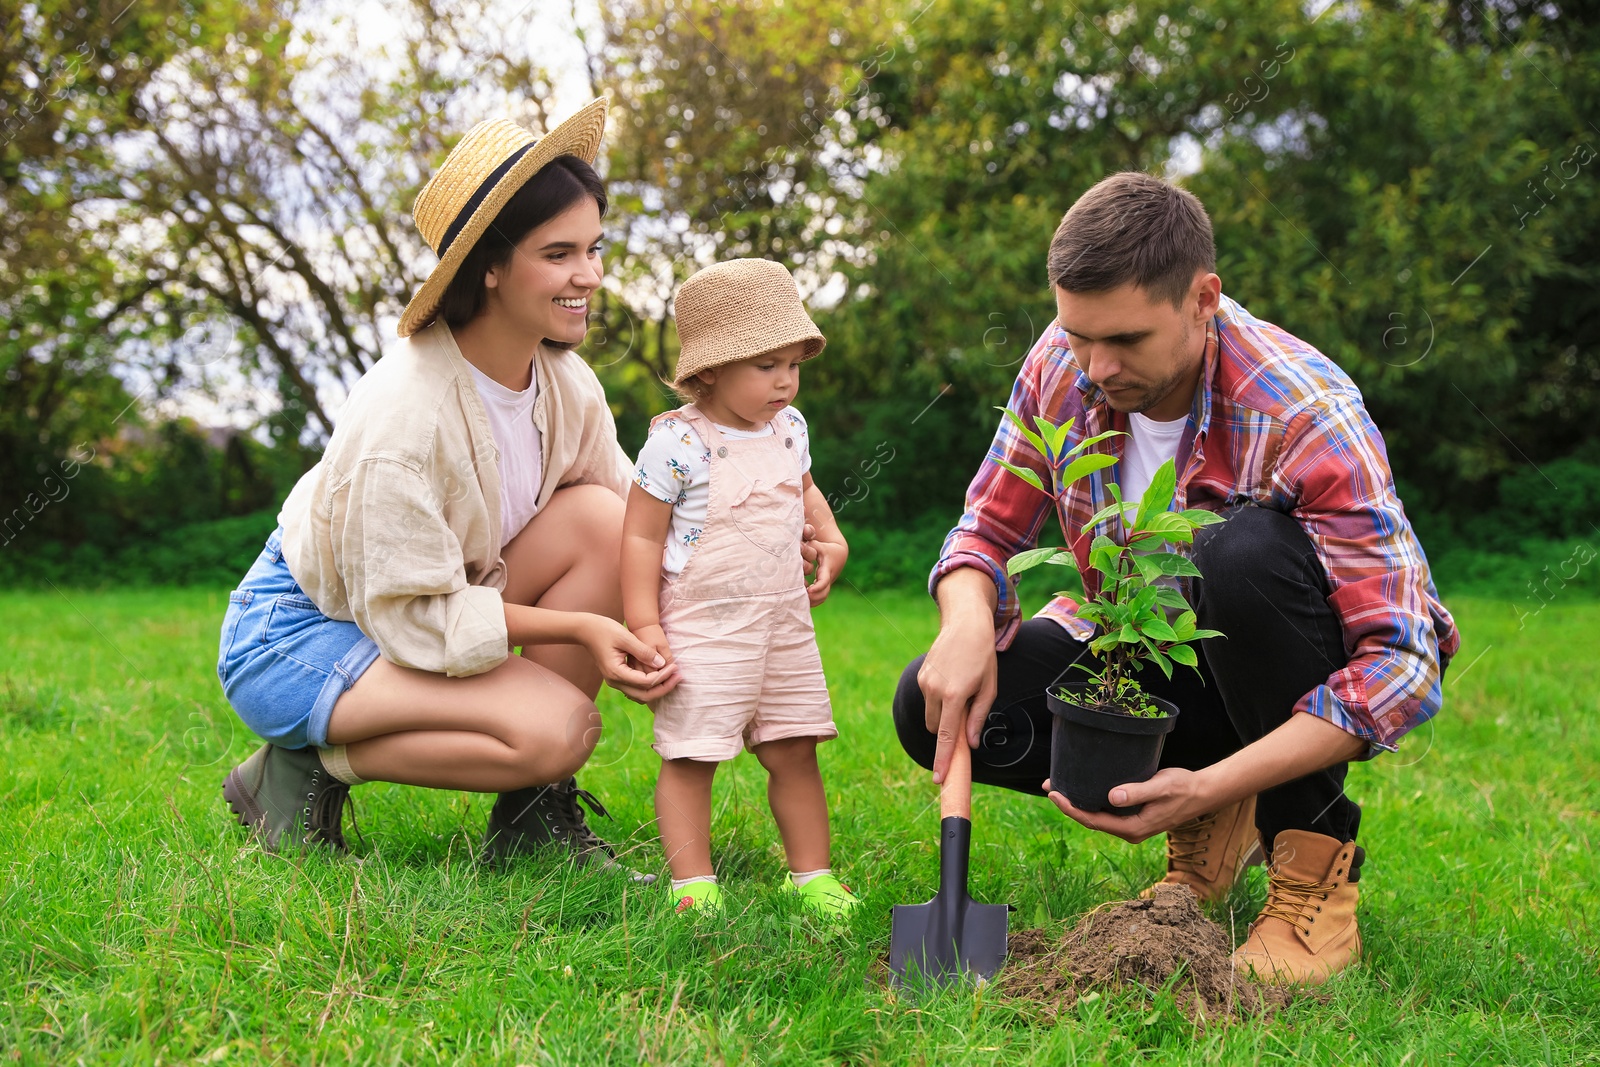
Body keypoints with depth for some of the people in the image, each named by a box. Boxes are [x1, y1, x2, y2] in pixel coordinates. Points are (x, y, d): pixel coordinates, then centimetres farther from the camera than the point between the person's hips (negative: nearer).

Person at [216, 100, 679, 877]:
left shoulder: (564, 381, -7)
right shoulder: (406, 411, -30)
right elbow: (419, 619, -25)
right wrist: (577, 626, -25)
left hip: (415, 603, 8)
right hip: (297, 633, -8)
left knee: (601, 519, -16)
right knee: (555, 725, -27)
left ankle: (532, 810, -6)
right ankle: (309, 765, -4)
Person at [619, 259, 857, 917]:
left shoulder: (789, 429, 6)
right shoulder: (677, 444, -15)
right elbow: (642, 537, -11)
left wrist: (831, 540, 11)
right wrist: (644, 625, -14)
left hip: (784, 623, 6)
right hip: (702, 629, -6)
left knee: (794, 753, 11)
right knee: (689, 758, -2)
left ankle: (812, 875, 21)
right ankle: (692, 884, 7)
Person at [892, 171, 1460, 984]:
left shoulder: (1306, 416, -30)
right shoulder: (1062, 365, -13)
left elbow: (1401, 665, -33)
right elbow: (988, 530, -3)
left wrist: (1207, 784, -41)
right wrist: (967, 621, -28)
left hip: (1306, 676, -5)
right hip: (1149, 646, 5)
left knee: (1240, 551, -38)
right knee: (932, 708, -16)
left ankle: (1317, 863, -18)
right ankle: (1212, 827, 1)